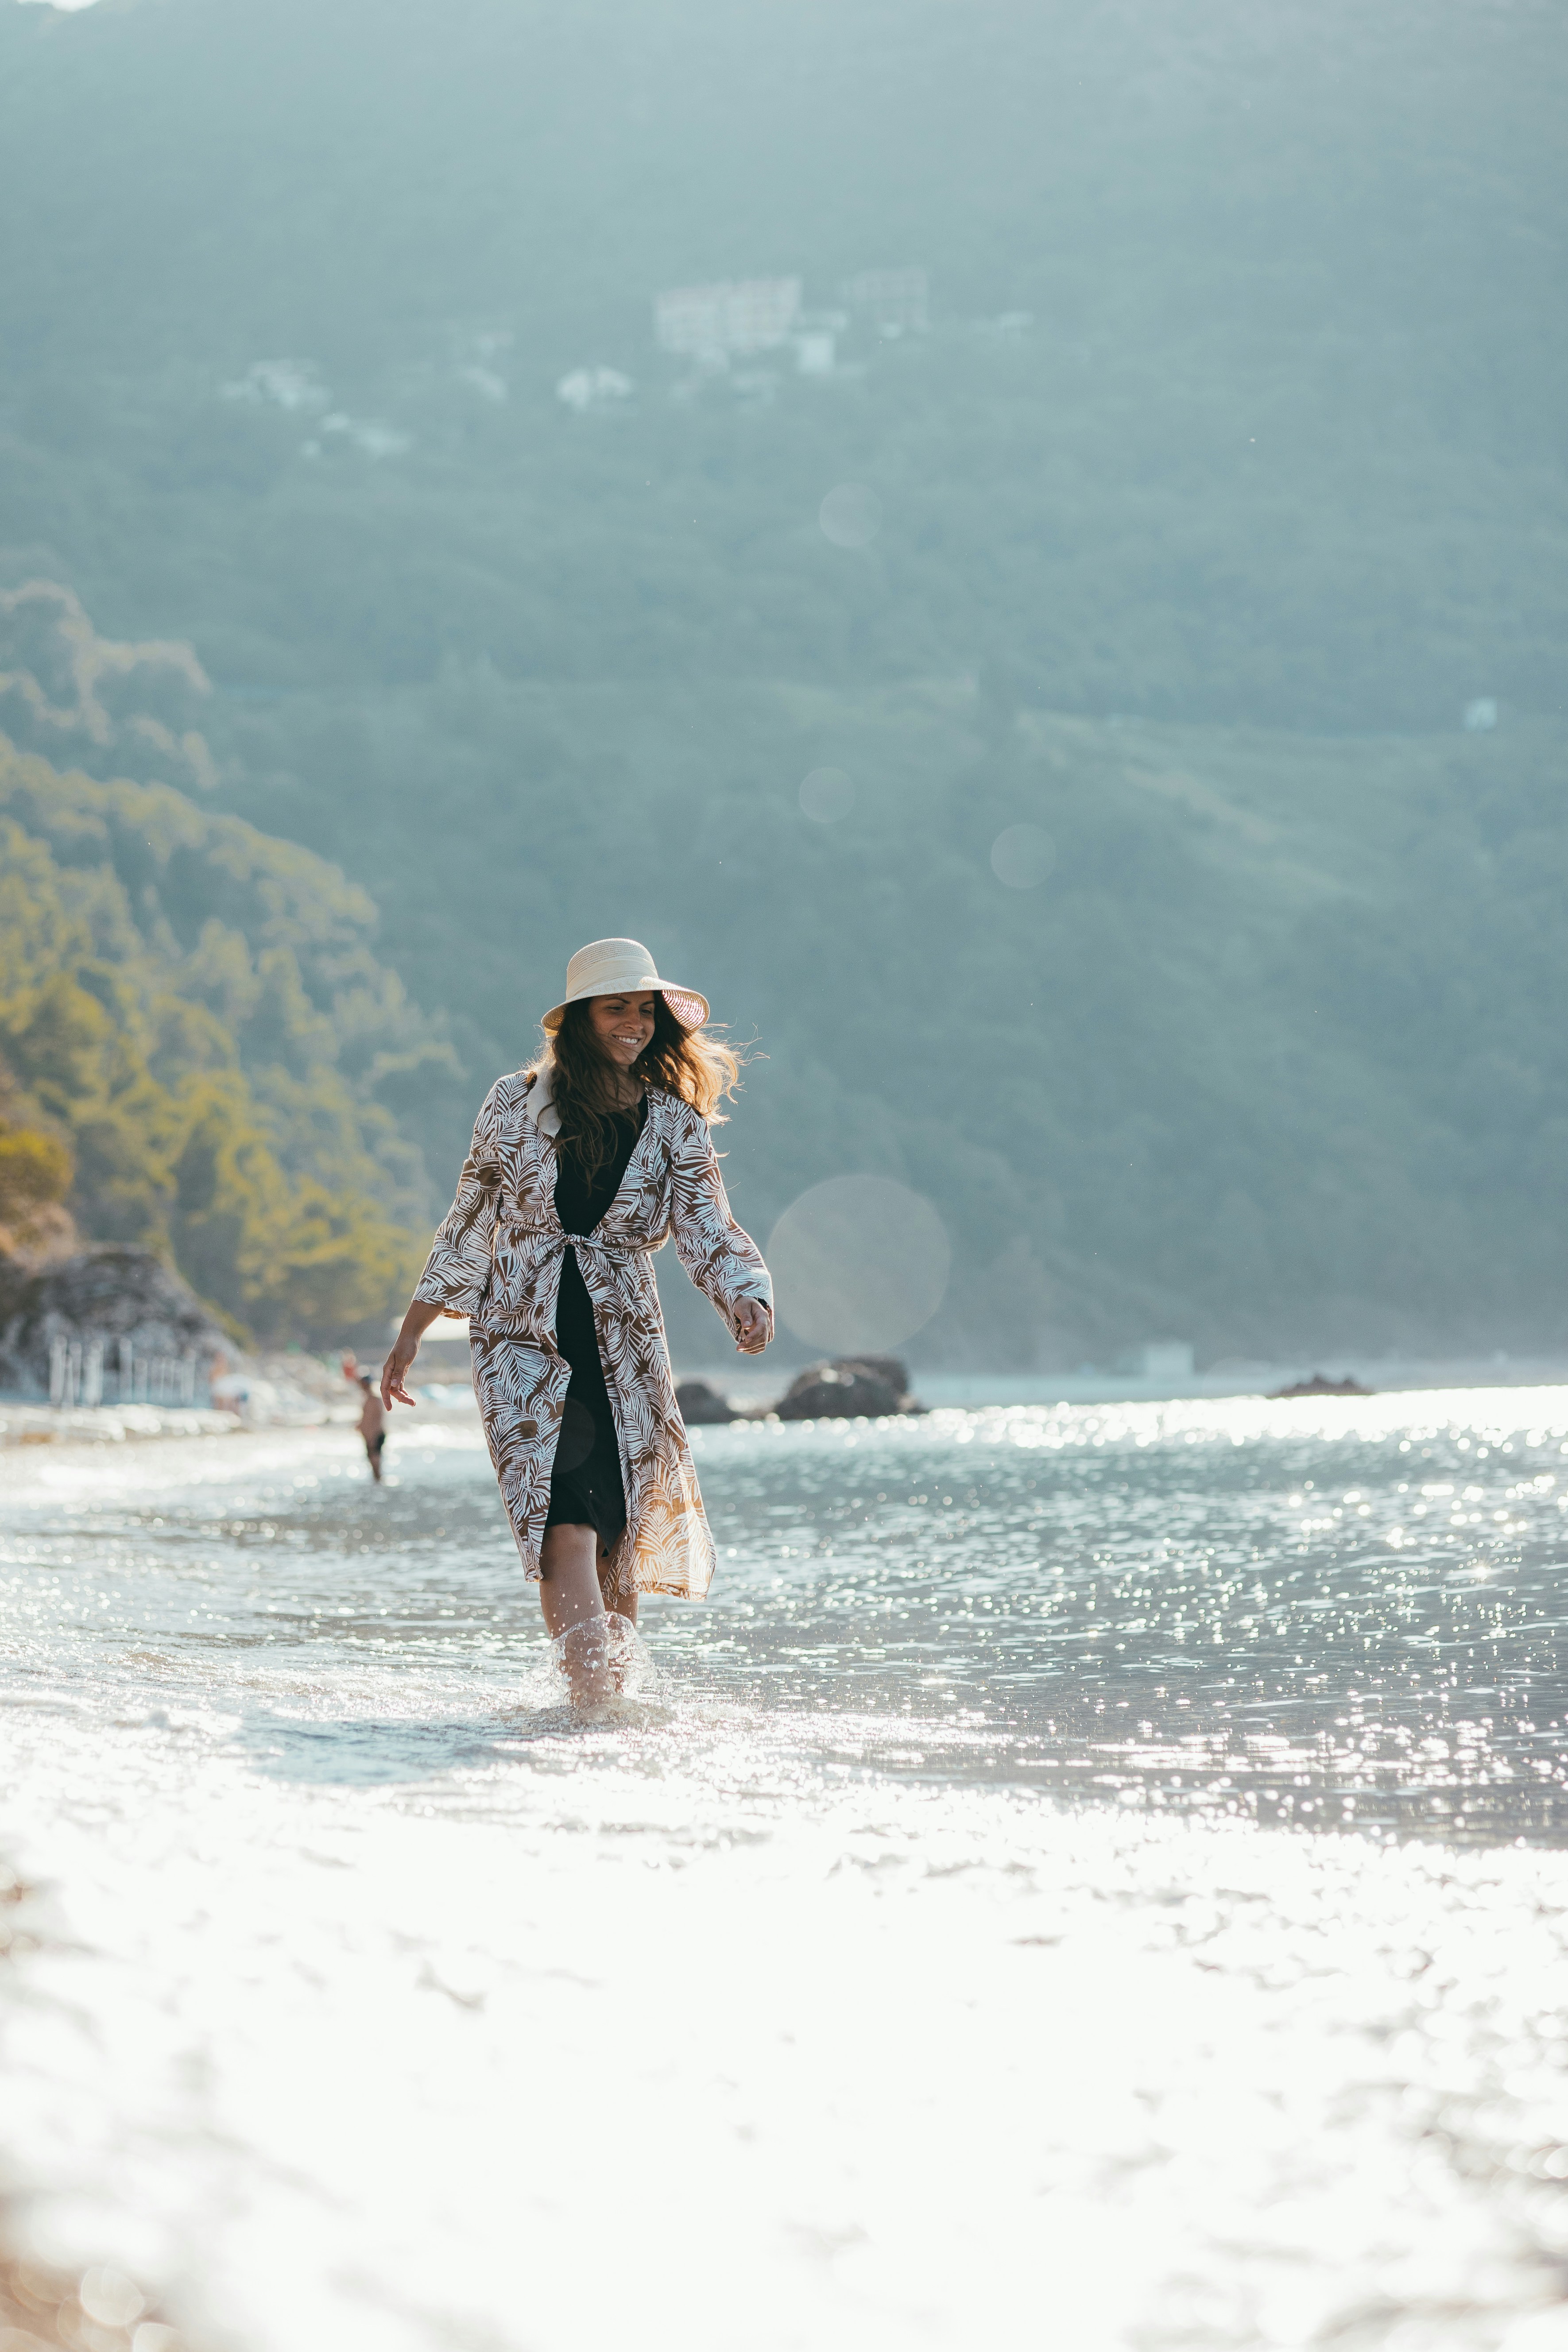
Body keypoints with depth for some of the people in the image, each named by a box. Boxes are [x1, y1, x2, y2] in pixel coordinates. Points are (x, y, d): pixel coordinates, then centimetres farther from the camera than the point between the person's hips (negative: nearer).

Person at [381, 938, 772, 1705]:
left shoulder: (674, 1124, 6)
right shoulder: (516, 1104, 4)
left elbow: (709, 1231, -3)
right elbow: (469, 1225, 11)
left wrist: (744, 1296, -25)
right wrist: (410, 1335, 12)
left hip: (624, 1350, 2)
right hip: (524, 1340, -2)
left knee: (620, 1534, 0)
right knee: (565, 1523, -19)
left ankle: (611, 1690, 14)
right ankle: (591, 1695, -31)